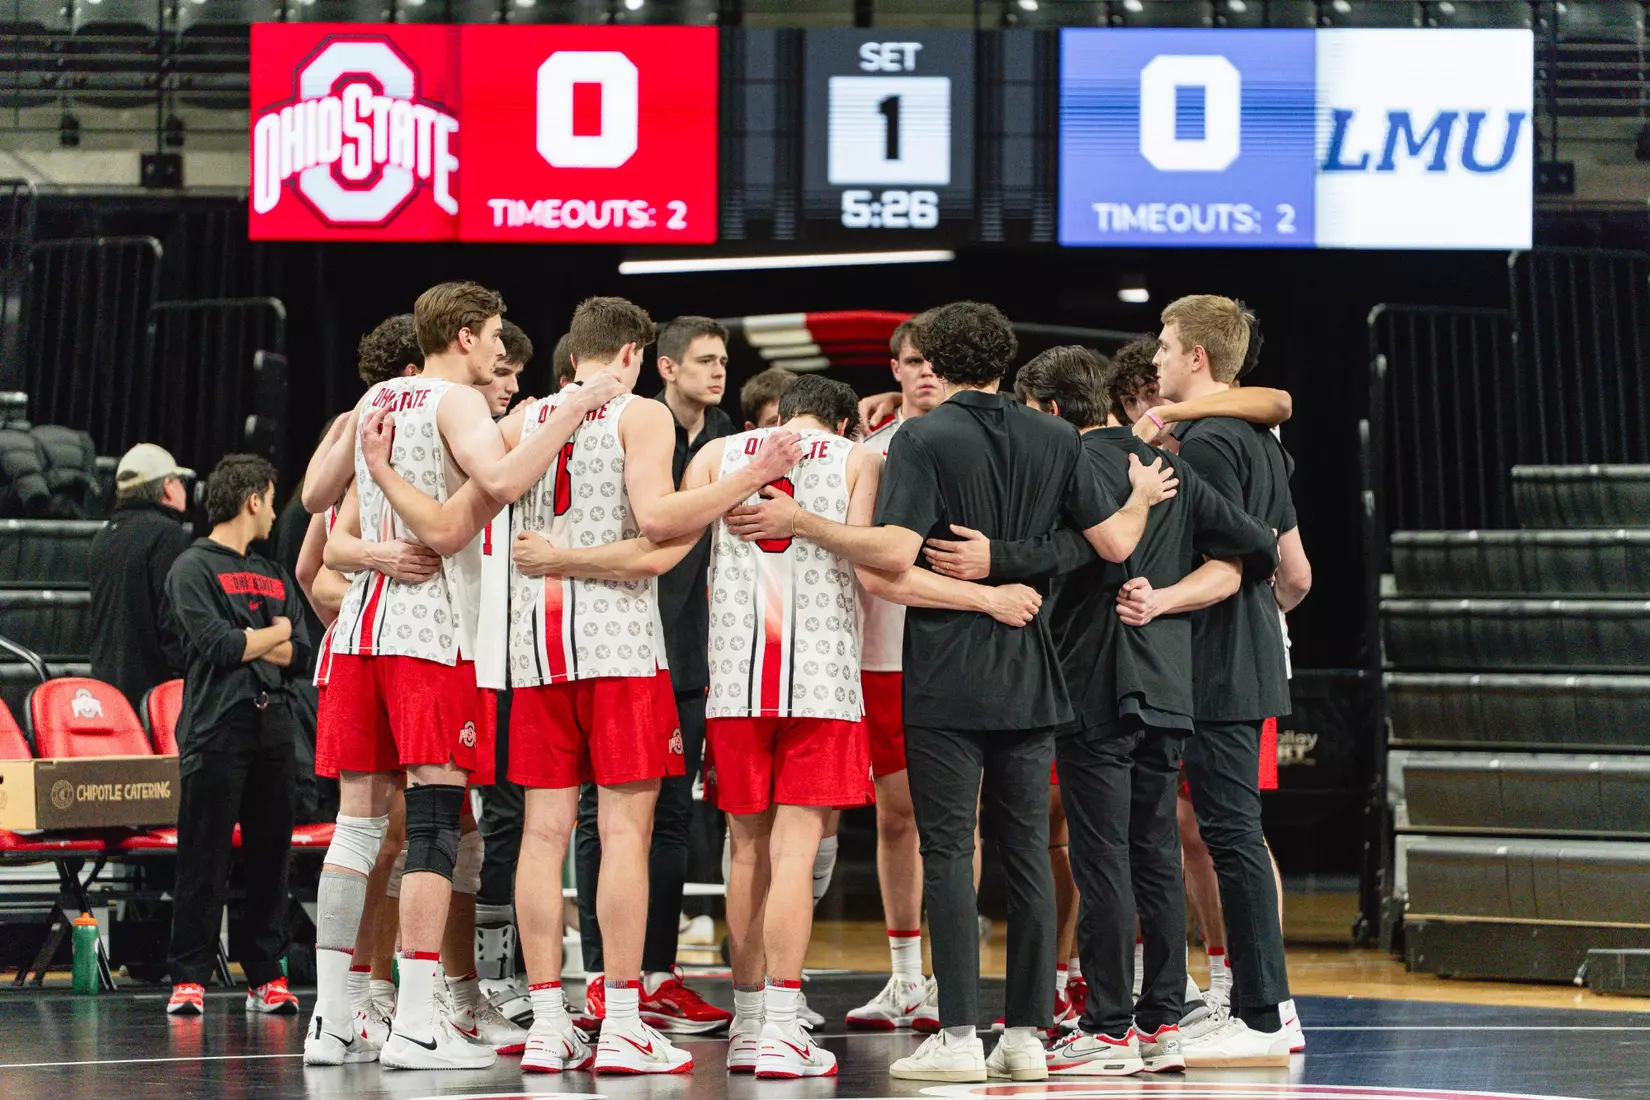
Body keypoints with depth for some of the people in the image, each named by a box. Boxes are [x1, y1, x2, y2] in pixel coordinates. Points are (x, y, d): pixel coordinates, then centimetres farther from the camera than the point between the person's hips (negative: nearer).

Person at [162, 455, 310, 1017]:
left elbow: (299, 652, 10)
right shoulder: (193, 567, 1)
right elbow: (218, 645, -12)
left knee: (271, 853, 4)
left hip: (273, 726, 6)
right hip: (215, 730, -6)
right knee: (204, 858, -6)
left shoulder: (273, 575, 22)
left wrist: (245, 643, -5)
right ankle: (189, 978, -4)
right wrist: (274, 633, 4)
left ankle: (266, 976, 8)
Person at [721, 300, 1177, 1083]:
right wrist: (1142, 497, 26)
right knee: (1026, 850, 7)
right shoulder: (1055, 440, 6)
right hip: (1028, 676, 4)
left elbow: (894, 554, -18)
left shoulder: (923, 439, -7)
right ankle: (1027, 1033, 6)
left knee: (947, 849, -2)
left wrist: (799, 524, -11)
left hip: (947, 679, -4)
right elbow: (1114, 543, 6)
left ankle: (958, 1035, -6)